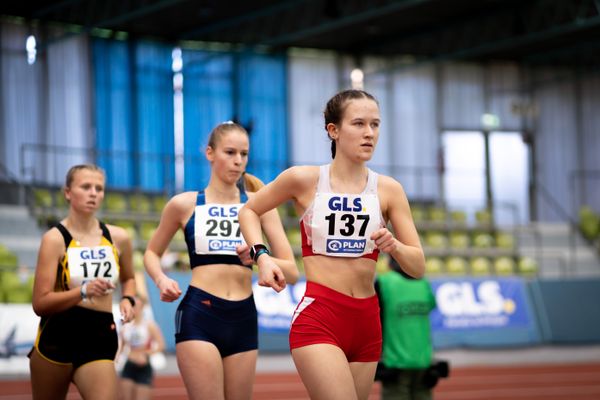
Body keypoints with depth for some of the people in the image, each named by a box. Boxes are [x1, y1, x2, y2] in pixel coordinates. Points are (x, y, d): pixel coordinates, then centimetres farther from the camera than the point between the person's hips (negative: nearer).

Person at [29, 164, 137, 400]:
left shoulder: (118, 238, 6)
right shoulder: (55, 239, -7)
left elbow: (128, 278, 28)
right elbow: (40, 303, -13)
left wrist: (128, 299, 6)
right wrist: (83, 291, -27)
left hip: (100, 339, 3)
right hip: (56, 336, -2)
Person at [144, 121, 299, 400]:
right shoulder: (185, 204, 5)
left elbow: (291, 272, 3)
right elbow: (152, 253, 20)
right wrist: (161, 280, -1)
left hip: (243, 319, 3)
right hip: (199, 316, -3)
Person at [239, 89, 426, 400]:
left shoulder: (388, 189, 4)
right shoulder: (304, 179, -2)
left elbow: (418, 267, 5)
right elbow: (249, 211, 15)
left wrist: (394, 246, -16)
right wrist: (262, 256, -1)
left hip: (366, 320, 4)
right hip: (318, 317, -4)